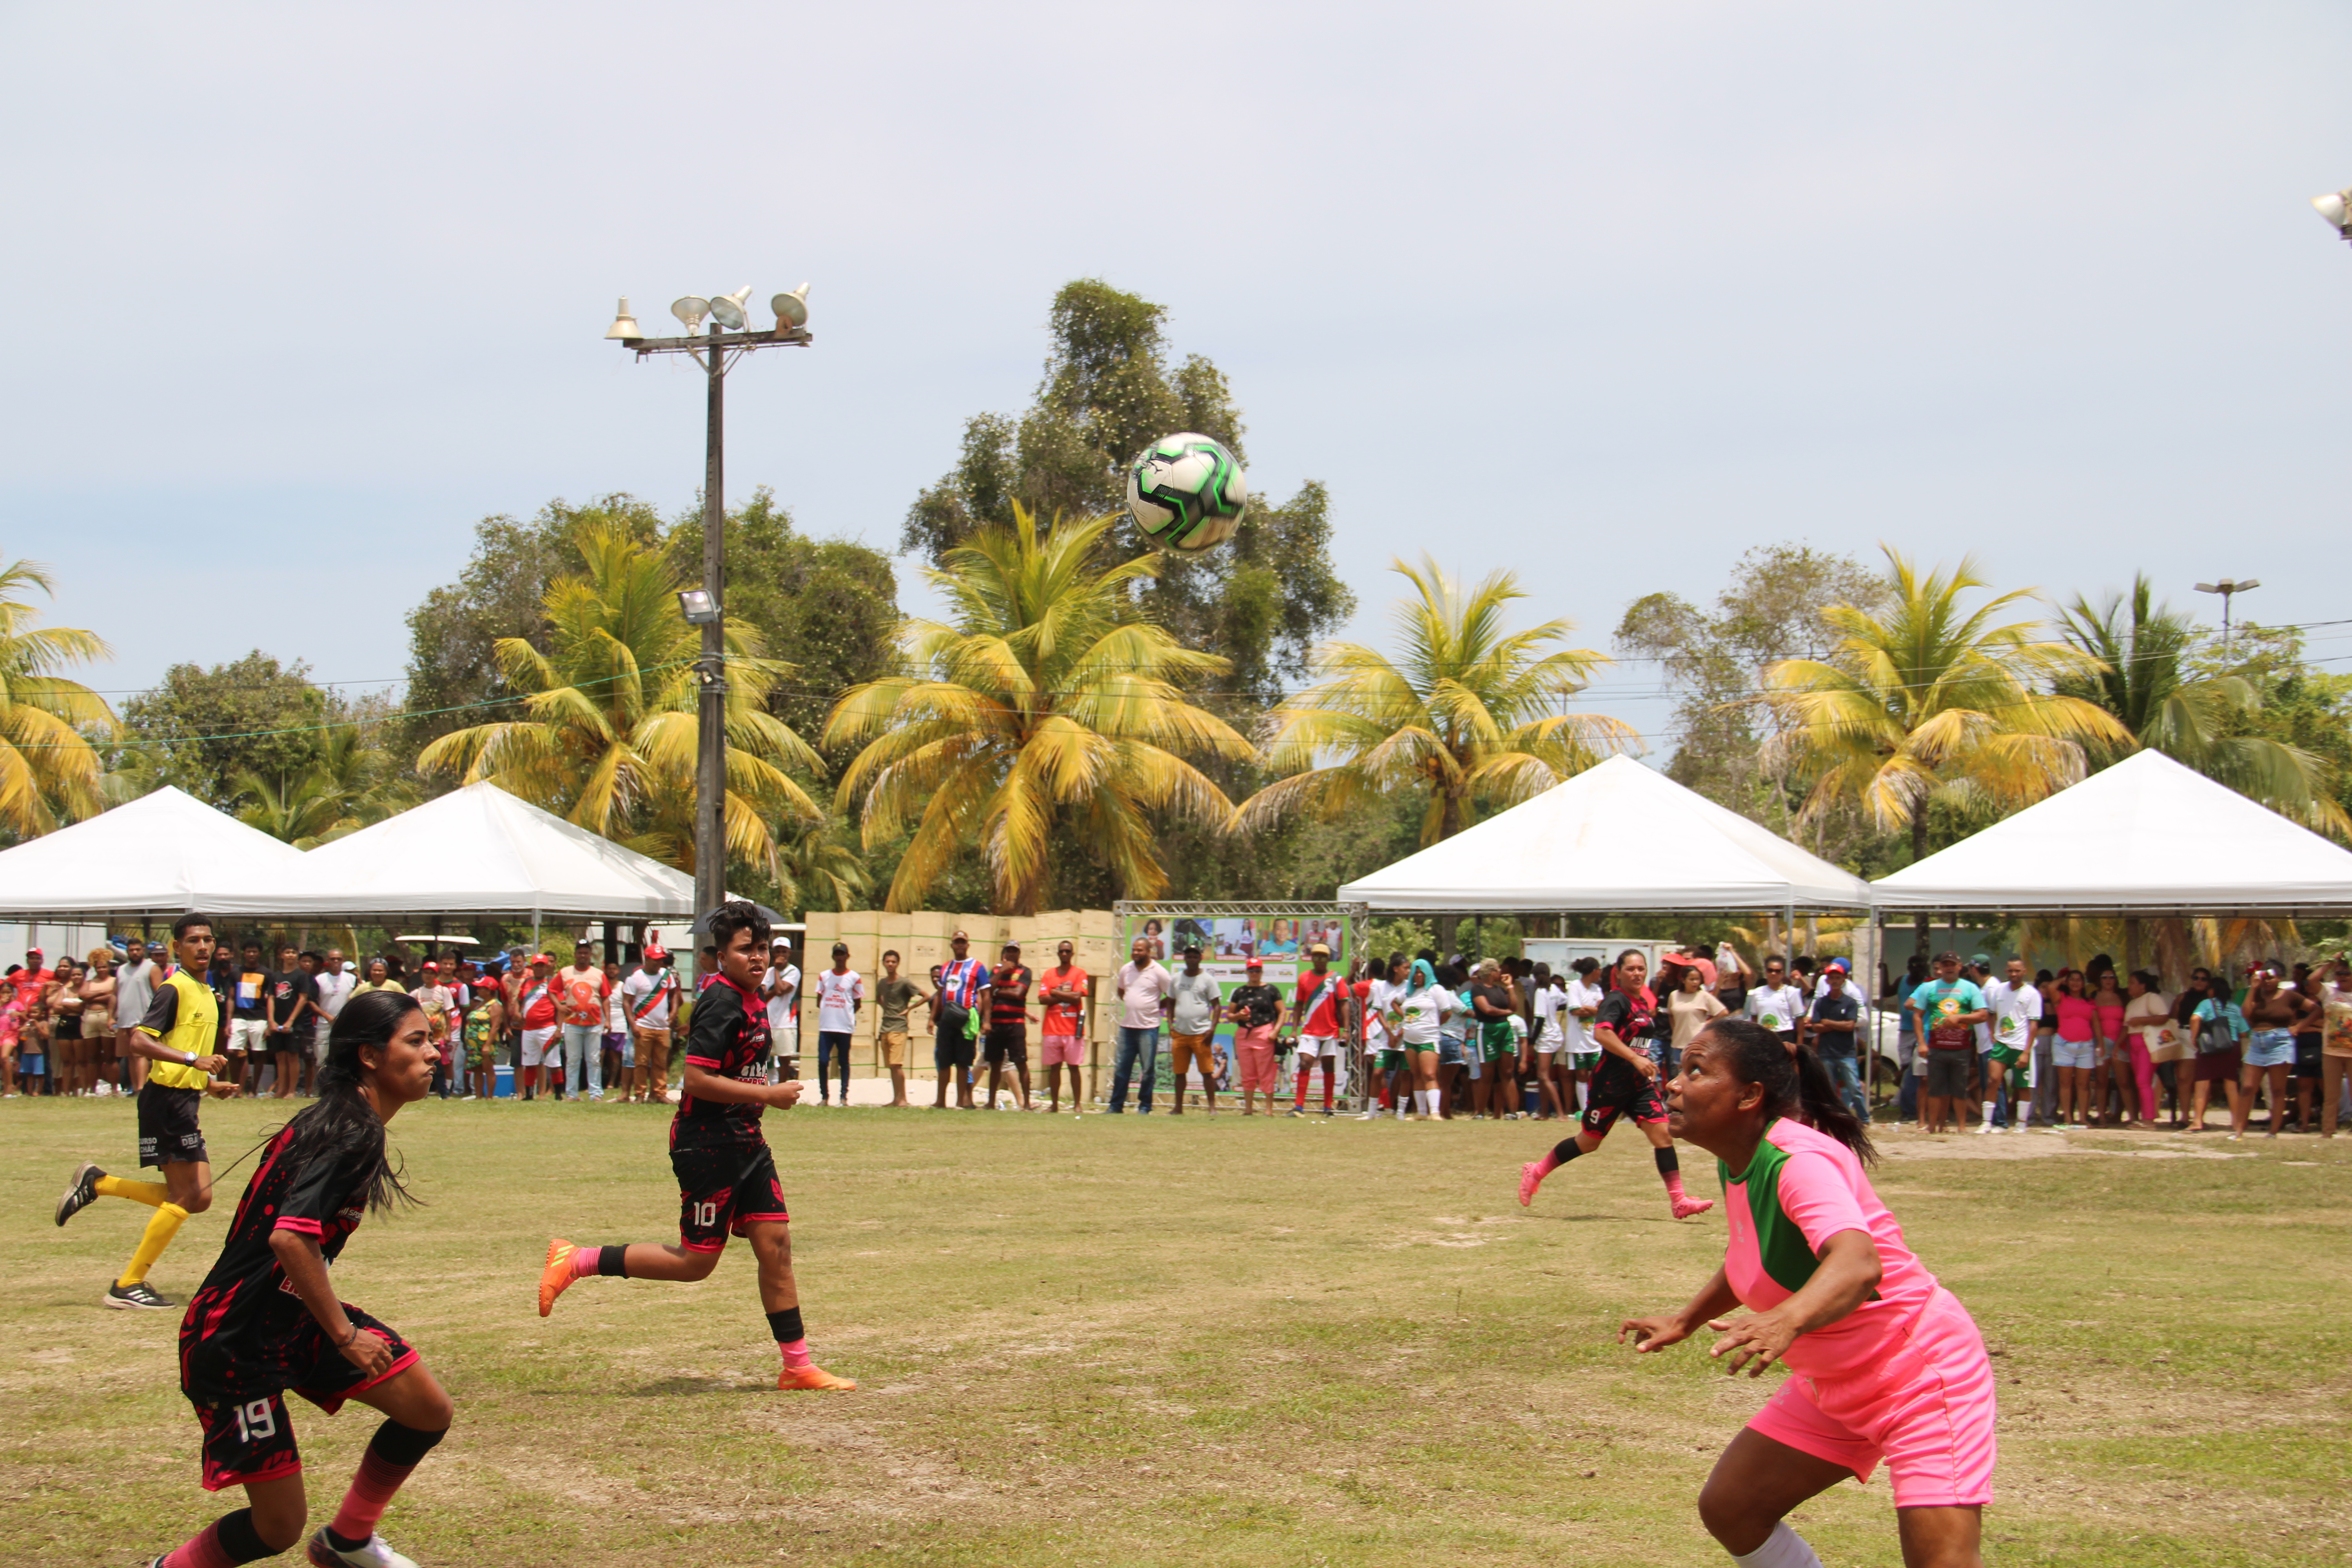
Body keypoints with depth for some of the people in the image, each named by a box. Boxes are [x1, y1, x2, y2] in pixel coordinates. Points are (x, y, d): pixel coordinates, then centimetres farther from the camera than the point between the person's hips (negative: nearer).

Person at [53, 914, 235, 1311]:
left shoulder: (207, 993, 17)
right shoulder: (174, 989, -11)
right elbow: (141, 1041, -22)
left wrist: (210, 1084, 16)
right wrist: (194, 1060, -30)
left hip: (185, 1102, 9)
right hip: (167, 1099, -9)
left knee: (198, 1198, 6)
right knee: (186, 1197, -8)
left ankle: (97, 1184, 15)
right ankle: (128, 1286, -1)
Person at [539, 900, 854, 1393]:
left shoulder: (752, 1000, 12)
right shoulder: (721, 1002, -18)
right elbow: (697, 1079, -24)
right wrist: (769, 1095, -19)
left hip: (744, 1141, 9)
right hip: (707, 1144, -9)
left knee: (775, 1245, 5)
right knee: (696, 1261, -3)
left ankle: (797, 1366, 10)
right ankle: (575, 1262, 7)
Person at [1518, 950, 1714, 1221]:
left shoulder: (1642, 1002, 12)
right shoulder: (1617, 1000, -13)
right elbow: (1601, 1032, -31)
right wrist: (1635, 1059, -34)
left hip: (1639, 1083, 7)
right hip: (1611, 1083, -7)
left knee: (1662, 1132, -8)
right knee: (1589, 1141, 5)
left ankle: (1678, 1201, -10)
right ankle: (1536, 1172, 24)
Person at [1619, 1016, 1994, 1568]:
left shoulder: (1799, 1161, -29)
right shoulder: (1738, 1163, -1)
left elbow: (1860, 1263, -49)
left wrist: (1786, 1321, -66)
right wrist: (1686, 1320, 15)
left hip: (1922, 1372, -9)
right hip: (1834, 1384, 9)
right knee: (1727, 1509, 6)